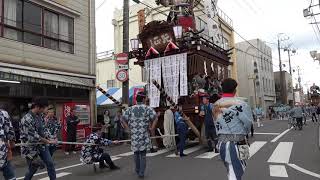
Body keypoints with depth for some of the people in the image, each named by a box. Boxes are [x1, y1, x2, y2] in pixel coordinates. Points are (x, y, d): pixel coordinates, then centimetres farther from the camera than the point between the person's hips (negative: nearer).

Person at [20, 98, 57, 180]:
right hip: (32, 147, -6)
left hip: (42, 144, 6)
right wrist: (48, 141, -18)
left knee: (50, 163, 3)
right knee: (33, 167, 9)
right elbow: (34, 137, -22)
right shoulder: (27, 119, -23)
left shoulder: (39, 116, 1)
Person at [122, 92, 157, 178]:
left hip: (134, 136, 3)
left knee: (136, 153, 21)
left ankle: (137, 170, 36)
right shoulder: (147, 108, -5)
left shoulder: (130, 109, 2)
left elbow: (124, 120, -4)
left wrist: (130, 128, 5)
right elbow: (154, 118, -16)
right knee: (143, 155, 8)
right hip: (144, 136, -2)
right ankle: (141, 173, 7)